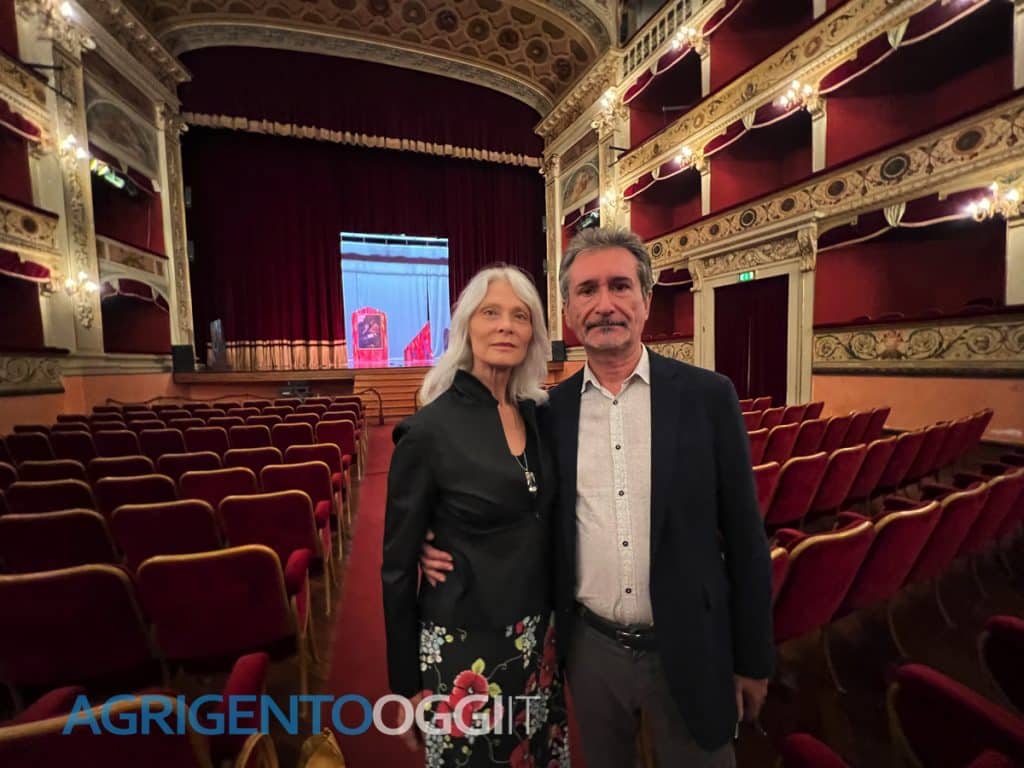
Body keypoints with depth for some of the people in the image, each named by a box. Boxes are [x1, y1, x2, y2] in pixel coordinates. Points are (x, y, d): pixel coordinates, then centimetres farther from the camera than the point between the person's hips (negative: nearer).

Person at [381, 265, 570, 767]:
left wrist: (553, 628, 7)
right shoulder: (430, 429, -19)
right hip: (464, 650, -5)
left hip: (537, 642, 5)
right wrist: (407, 684, -3)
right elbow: (398, 566, -11)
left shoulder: (539, 414, -3)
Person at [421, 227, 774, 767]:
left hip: (688, 648, -1)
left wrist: (752, 658, 0)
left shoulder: (707, 396, -11)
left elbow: (743, 535, -5)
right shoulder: (551, 409, -6)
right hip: (590, 647, 2)